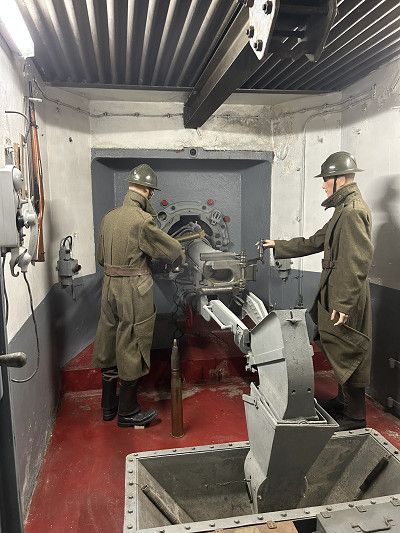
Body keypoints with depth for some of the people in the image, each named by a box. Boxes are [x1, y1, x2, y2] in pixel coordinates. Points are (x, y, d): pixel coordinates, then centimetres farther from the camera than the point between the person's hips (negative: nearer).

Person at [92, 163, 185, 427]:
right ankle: (128, 412, 19)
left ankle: (108, 405, 32)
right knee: (132, 349, 5)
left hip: (110, 286, 8)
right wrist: (179, 260, 12)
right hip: (134, 291, -8)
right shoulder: (142, 220, -17)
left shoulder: (109, 217, 7)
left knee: (110, 346, 16)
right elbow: (173, 249, -9)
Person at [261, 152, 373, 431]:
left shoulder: (353, 210, -18)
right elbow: (315, 242, 21)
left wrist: (344, 303, -24)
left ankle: (354, 417, 18)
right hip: (336, 294, 10)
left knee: (349, 354, 2)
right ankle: (344, 401, 36)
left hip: (345, 299, -10)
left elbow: (359, 261, -24)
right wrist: (278, 246, 24)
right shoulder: (345, 209, 15)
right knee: (341, 353, 19)